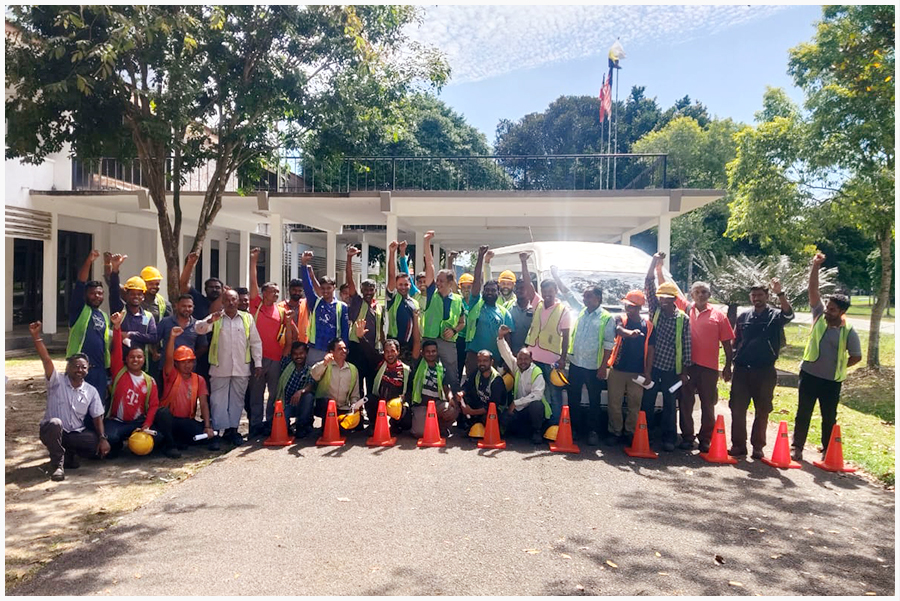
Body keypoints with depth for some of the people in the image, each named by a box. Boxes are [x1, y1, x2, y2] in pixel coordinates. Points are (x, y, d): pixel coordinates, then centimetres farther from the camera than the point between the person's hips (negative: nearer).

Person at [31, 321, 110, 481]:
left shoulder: (91, 391, 1)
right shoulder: (57, 381, -8)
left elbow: (97, 417, 1)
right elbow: (46, 359, -22)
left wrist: (102, 438, -13)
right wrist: (36, 336, -35)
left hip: (76, 433, 3)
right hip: (52, 430, -3)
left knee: (99, 445, -21)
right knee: (55, 423, -38)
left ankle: (68, 453, 8)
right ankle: (57, 463, -22)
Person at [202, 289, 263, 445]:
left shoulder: (247, 318, 7)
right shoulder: (216, 318, 6)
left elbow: (255, 342, 8)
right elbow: (199, 329, -9)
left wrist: (258, 363, 3)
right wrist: (210, 321, -29)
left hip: (241, 368, 1)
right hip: (219, 368, -1)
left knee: (237, 400, 8)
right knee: (218, 400, 1)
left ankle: (232, 429, 17)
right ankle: (217, 430, 7)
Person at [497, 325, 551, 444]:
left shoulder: (536, 372, -15)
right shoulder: (515, 366, 2)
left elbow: (537, 394, -26)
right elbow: (506, 353, -3)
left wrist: (516, 403, -25)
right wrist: (500, 337, -21)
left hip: (535, 408, -5)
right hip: (519, 409, 5)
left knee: (536, 404, -38)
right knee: (504, 419, -20)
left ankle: (537, 432, -10)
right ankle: (530, 432, 4)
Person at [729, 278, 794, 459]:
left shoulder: (775, 316, 1)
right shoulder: (743, 316, 8)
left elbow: (789, 314, -23)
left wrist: (780, 293, -37)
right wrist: (735, 361, 7)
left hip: (765, 371, -2)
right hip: (742, 370, 2)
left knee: (762, 411, 6)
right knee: (737, 409, 2)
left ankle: (758, 447, 16)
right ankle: (738, 444, 11)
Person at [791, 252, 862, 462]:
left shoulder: (849, 332, -7)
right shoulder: (819, 316, -3)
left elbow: (857, 357, 4)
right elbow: (813, 290, -10)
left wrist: (839, 366, 3)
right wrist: (816, 266, -17)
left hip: (832, 381, -1)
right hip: (809, 375, 1)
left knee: (829, 417, 10)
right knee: (803, 413, 7)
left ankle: (827, 451, 24)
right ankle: (796, 448, 16)